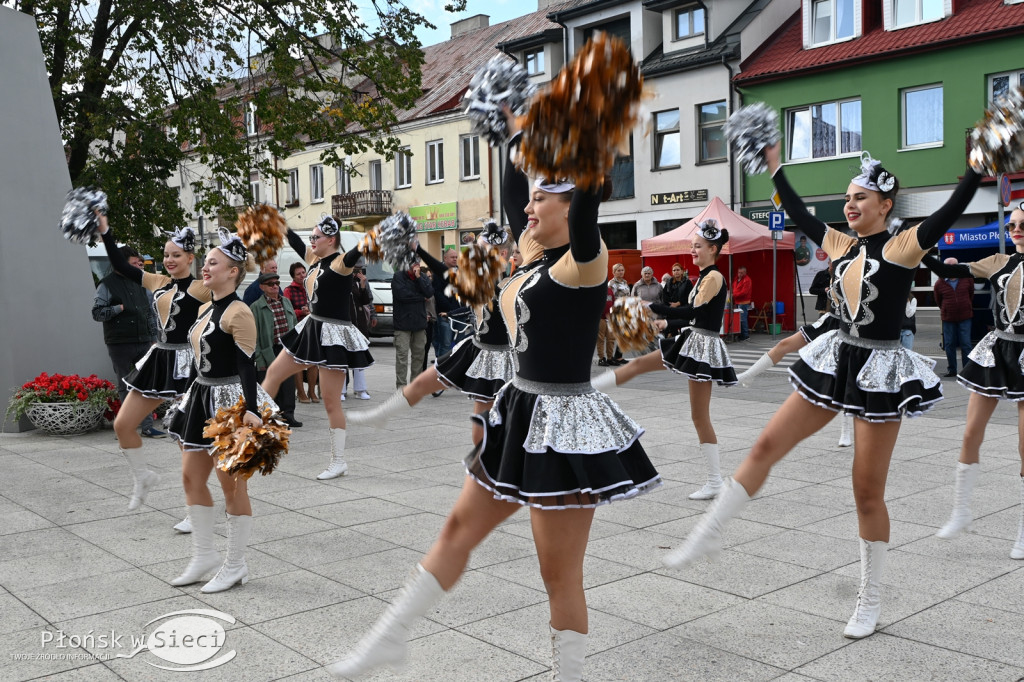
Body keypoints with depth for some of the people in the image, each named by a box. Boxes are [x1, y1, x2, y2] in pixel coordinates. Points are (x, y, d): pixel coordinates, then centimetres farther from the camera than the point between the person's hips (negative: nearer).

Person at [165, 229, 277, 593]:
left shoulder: (238, 313, -15)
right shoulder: (204, 309, 12)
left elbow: (246, 365, -21)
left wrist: (250, 410, -29)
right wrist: (193, 396, 24)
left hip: (229, 400, -9)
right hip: (202, 398, 10)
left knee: (232, 484, 0)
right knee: (191, 476, 11)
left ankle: (235, 566, 12)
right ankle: (204, 556, 24)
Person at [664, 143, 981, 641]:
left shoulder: (903, 245, -9)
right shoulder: (840, 245, 8)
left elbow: (954, 207, -20)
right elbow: (799, 215, 18)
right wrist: (775, 169, 21)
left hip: (879, 371, -6)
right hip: (837, 361, 6)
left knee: (868, 493, 3)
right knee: (767, 445, 1)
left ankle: (870, 601, 19)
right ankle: (708, 534, 12)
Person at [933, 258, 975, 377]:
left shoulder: (967, 279, -1)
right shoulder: (939, 284, -3)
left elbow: (971, 295, 16)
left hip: (965, 317, -1)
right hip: (948, 318, 1)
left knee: (966, 344, -1)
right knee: (949, 345, 6)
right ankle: (951, 370, 17)